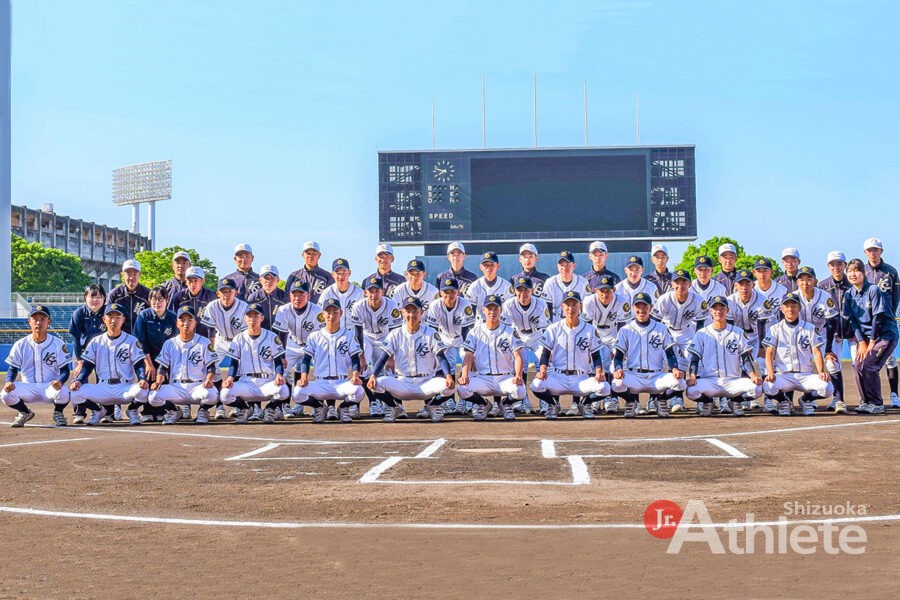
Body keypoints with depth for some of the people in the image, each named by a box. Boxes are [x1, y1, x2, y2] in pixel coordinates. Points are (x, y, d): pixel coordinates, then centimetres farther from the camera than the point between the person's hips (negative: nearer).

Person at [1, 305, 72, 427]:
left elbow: (65, 370, -4)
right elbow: (13, 369, 4)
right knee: (5, 393, -26)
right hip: (28, 388, 2)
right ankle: (25, 413, 8)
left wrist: (60, 381, -28)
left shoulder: (58, 344, -4)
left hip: (50, 387, -2)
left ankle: (58, 413, 2)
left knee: (63, 392, -36)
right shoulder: (20, 344, 2)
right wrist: (9, 381, -20)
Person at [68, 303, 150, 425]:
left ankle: (132, 410, 3)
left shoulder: (131, 341, 5)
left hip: (126, 388, -2)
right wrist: (78, 381, -10)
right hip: (102, 388, 2)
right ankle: (98, 410, 10)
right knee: (75, 392, -23)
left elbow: (139, 365, -1)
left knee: (143, 390, -34)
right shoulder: (96, 342, 12)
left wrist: (142, 380, -23)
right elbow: (87, 366, 10)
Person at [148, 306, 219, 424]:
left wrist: (209, 380, -19)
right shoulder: (169, 344, 13)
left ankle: (203, 411, 3)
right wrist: (158, 381, -10)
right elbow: (162, 367, 11)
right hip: (175, 387, 2)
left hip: (198, 386, -2)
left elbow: (212, 367, 2)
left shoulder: (204, 343, 6)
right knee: (154, 396, -26)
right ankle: (173, 411, 8)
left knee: (211, 394, -36)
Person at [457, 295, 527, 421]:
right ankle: (481, 405, 6)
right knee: (463, 389, -29)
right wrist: (465, 375, -19)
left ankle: (507, 404, 6)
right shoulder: (475, 332, 9)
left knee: (520, 390, -33)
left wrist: (518, 376, -21)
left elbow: (517, 356, -2)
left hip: (505, 378, -1)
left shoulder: (510, 332, 6)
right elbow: (468, 356, 1)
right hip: (482, 378, 1)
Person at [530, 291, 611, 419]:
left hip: (581, 379, 0)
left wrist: (598, 371, -12)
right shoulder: (553, 329, 7)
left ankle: (583, 402, 6)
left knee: (604, 388, -30)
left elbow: (596, 356, 10)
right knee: (536, 384, -32)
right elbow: (545, 354, 5)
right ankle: (553, 404, 4)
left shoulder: (590, 330, 8)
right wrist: (543, 368, -17)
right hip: (558, 377, 0)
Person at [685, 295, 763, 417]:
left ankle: (735, 402, 6)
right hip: (708, 381, -1)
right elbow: (694, 358, 4)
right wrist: (692, 375, -16)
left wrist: (753, 375, -11)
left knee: (757, 388, -28)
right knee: (692, 391, -33)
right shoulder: (701, 334, 11)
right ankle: (707, 403, 5)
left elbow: (747, 357, 7)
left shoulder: (738, 333, 13)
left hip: (733, 380, 1)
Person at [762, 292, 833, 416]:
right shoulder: (775, 329, 10)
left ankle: (806, 399, 7)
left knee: (827, 387, -28)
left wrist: (821, 372, -15)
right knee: (768, 386, -34)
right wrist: (770, 373, -20)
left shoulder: (810, 328, 12)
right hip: (783, 375, -1)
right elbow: (769, 353, -1)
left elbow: (817, 352, 4)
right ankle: (784, 401, 3)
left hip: (806, 375, 1)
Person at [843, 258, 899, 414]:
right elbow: (852, 320, 4)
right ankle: (866, 402, 5)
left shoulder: (873, 290, -12)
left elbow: (878, 317, -14)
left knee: (867, 365, -19)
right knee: (858, 365, -9)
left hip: (885, 334, -6)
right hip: (865, 336, 6)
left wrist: (871, 342, -14)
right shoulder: (849, 294, 6)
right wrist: (861, 342, -6)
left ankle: (876, 405, -9)